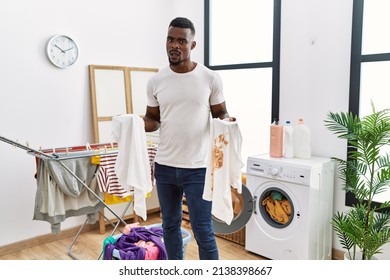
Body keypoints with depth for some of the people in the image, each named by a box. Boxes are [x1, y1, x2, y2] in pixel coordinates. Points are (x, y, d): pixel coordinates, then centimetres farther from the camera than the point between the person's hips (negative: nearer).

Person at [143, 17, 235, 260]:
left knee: (203, 230, 3)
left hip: (198, 168, -4)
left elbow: (220, 114, 2)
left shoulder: (210, 78, -6)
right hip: (165, 167, 4)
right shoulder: (156, 81, 2)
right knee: (170, 225, 19)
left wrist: (227, 121, -21)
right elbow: (153, 120, 10)